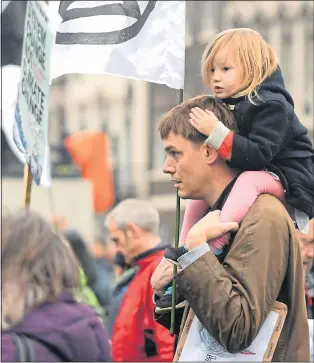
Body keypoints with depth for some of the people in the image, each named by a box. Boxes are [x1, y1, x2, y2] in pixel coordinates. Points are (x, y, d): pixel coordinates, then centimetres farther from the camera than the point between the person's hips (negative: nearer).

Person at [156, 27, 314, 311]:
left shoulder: (271, 106, -20)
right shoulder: (228, 105, 5)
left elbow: (258, 153, -33)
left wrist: (216, 133, -37)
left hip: (285, 179, -9)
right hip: (241, 175, 9)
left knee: (249, 181, -37)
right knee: (198, 197, 2)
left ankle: (213, 248, -47)